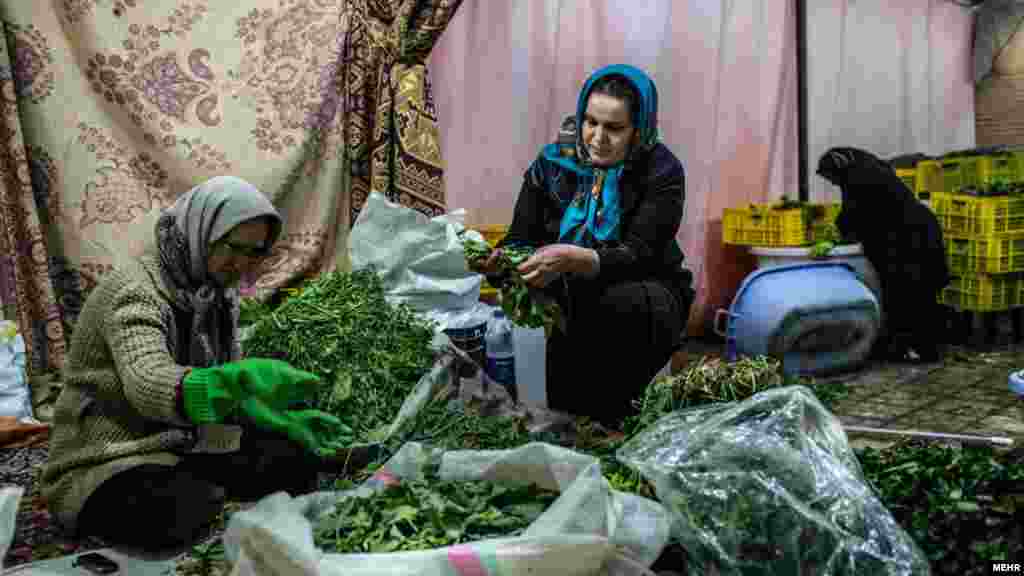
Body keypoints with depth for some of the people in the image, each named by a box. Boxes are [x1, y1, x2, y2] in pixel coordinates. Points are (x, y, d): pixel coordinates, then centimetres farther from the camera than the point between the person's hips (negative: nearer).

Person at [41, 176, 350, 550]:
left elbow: (229, 387, 8)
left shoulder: (217, 295, 4)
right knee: (191, 509, -35)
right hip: (106, 464, -6)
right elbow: (148, 385, -40)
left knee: (293, 459, -11)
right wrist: (241, 380, -58)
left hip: (180, 447, 7)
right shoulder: (133, 291, -21)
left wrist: (286, 419, -10)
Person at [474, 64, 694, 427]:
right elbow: (521, 238, -7)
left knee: (621, 301, -36)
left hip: (644, 305, -2)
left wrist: (573, 259, -45)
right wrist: (498, 261, -33)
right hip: (577, 306, 3)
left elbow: (638, 255, -26)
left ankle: (612, 426, -17)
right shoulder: (552, 163, -4)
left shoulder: (661, 171, -14)